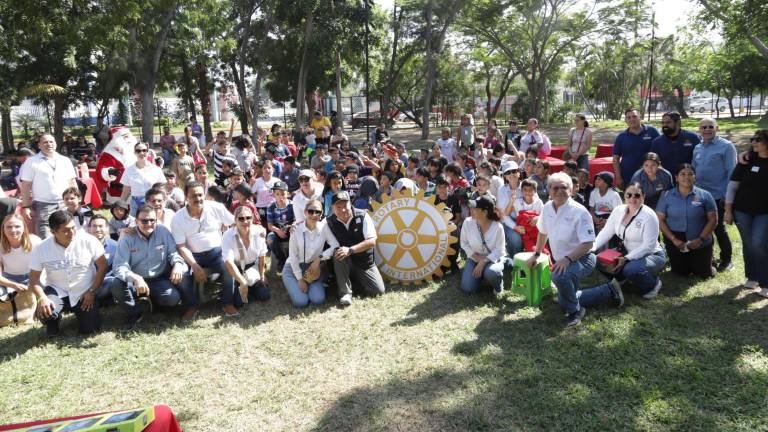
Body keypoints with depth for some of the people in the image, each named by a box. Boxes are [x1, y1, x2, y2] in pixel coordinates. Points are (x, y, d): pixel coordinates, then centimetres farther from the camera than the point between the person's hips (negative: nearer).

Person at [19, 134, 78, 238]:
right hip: (43, 205, -3)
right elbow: (26, 186, -1)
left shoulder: (65, 160, 11)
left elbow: (72, 183, 14)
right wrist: (26, 206, -7)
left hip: (65, 204, 3)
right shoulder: (31, 162, 0)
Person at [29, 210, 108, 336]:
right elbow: (34, 278, -5)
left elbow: (102, 266, -8)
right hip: (57, 291, 0)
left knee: (90, 329, -9)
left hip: (85, 292, 0)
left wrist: (92, 292, -11)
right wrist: (42, 298, -24)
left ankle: (79, 311, 28)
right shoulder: (41, 248, -12)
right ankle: (53, 322, 10)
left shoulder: (88, 240, -17)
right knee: (43, 311, -30)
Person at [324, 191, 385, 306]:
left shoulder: (363, 216, -15)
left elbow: (372, 241, -22)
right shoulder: (330, 223, -10)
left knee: (379, 290, -12)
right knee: (338, 254, -34)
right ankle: (345, 293, -20)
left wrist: (350, 250, -32)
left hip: (365, 262, 0)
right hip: (344, 263, 0)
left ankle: (356, 279, 19)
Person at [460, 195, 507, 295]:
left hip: (493, 258, -3)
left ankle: (498, 285, 1)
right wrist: (476, 257, -14)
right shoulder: (468, 222, -16)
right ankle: (480, 276, 22)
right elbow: (464, 243, -4)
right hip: (474, 258, 3)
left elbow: (499, 250, -16)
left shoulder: (497, 227, -21)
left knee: (491, 273, -38)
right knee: (467, 289, -12)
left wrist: (483, 262, -27)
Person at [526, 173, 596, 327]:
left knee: (559, 276, -38)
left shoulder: (579, 212, -22)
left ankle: (575, 311, -13)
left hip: (581, 258, -7)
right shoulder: (547, 207, -3)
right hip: (561, 260, 7)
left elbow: (588, 243, -24)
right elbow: (543, 233, 14)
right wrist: (536, 255, 15)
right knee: (563, 303, 14)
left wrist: (567, 259, -33)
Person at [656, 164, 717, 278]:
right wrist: (673, 239, -13)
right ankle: (686, 263, 41)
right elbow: (660, 220, -3)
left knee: (704, 274, 4)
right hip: (676, 243, 0)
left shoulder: (705, 196, -3)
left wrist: (700, 239, -14)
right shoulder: (667, 196, -2)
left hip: (700, 243, 0)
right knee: (681, 273, 8)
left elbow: (713, 219, -4)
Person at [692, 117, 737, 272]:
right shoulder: (697, 148, 9)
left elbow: (731, 172, -11)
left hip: (717, 196, -5)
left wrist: (726, 196, -15)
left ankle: (726, 260, 18)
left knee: (718, 229, 3)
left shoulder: (726, 146, -8)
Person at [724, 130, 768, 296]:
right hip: (742, 210, 2)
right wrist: (728, 210, -3)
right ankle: (752, 277, 25)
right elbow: (732, 186, 1)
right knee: (748, 245, 8)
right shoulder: (747, 160, 0)